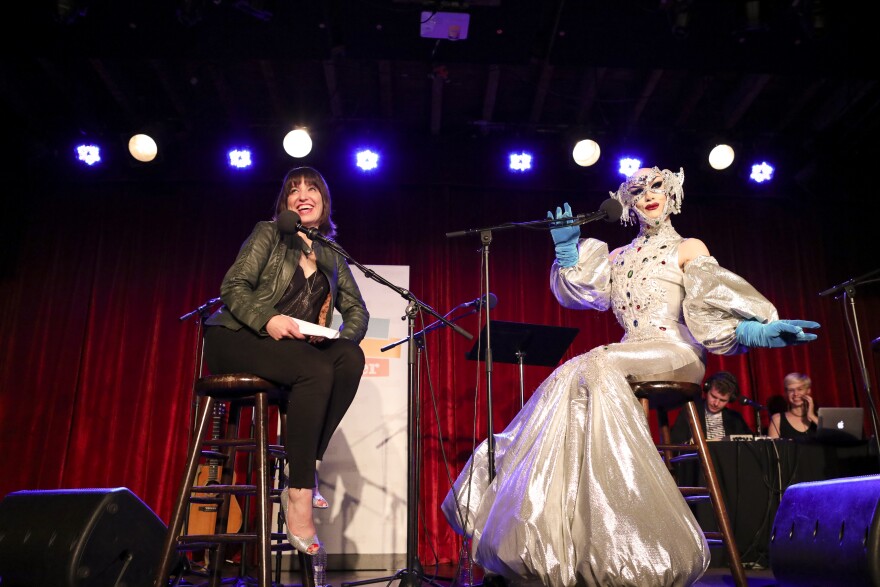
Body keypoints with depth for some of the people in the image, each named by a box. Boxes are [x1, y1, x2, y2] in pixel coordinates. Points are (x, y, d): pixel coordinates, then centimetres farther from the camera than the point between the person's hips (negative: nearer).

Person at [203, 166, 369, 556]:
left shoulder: (332, 256, 15)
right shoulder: (269, 234, 3)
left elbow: (358, 310, 12)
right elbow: (233, 286, -7)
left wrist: (344, 337, -11)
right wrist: (267, 319, -24)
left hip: (296, 350, 5)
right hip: (236, 338, -4)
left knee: (350, 358, -25)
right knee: (317, 370, -32)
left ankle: (301, 471, -19)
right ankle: (298, 495, -26)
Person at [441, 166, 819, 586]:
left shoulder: (689, 249, 11)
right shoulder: (617, 257, 24)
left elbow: (710, 307, -1)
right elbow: (582, 293, 13)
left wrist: (759, 331, -15)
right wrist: (567, 248, 8)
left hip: (674, 354, -5)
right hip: (630, 358, 5)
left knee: (590, 368, -32)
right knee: (572, 376, -26)